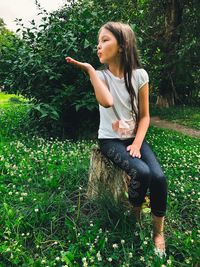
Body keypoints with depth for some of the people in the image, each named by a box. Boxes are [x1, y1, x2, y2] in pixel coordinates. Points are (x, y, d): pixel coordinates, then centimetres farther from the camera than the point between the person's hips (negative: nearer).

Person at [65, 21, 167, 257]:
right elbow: (106, 102, -28)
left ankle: (158, 232, 2)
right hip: (110, 140, -2)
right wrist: (89, 69, -22)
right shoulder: (101, 75, -5)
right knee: (142, 173, -27)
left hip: (135, 138, 2)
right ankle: (134, 223, 3)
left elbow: (144, 116, 0)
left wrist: (137, 144, -13)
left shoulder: (139, 75, -2)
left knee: (158, 177, -22)